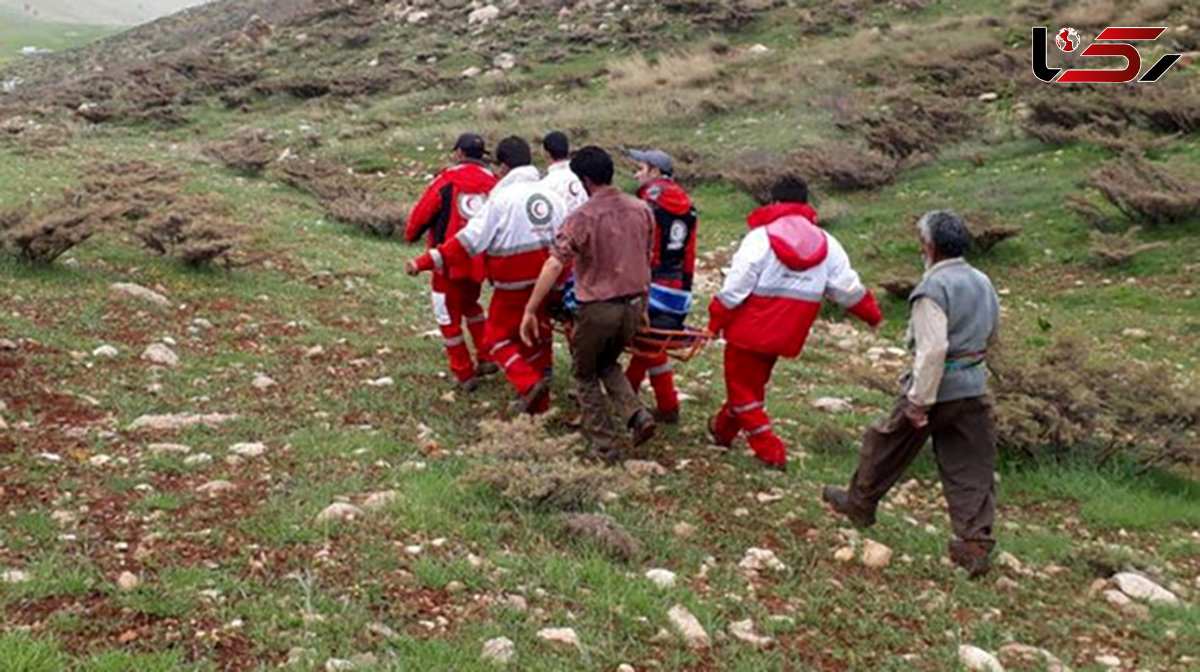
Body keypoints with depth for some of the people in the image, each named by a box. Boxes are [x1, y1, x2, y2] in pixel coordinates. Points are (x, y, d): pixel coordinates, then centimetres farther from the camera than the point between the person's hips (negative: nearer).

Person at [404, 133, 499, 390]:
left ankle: (464, 374, 15)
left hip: (450, 260, -4)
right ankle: (487, 358, 22)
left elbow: (423, 211, -6)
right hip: (480, 261, 5)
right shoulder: (492, 182, -1)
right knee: (470, 304, 29)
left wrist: (411, 234, 14)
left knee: (448, 315, 11)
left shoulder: (447, 179, -11)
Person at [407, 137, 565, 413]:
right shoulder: (551, 195, 6)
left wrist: (426, 262, -17)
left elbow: (469, 240, -19)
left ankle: (529, 385, -11)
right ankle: (539, 400, 22)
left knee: (498, 338, 8)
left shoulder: (502, 199, -13)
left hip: (515, 285, -6)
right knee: (536, 336, 18)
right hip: (548, 283, 6)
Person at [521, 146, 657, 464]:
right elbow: (647, 261, 11)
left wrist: (530, 310, -19)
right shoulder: (641, 210, 2)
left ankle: (606, 447, 15)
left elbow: (554, 265, -21)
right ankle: (636, 415, 7)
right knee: (608, 363, 28)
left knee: (586, 375, 15)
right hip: (633, 305, 5)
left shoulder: (582, 218, -15)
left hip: (597, 309, -5)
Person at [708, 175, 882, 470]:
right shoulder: (826, 243, 2)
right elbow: (848, 288, 6)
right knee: (753, 381, 23)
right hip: (787, 332, 6)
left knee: (742, 386, 6)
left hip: (751, 327, -6)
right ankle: (724, 429, 41)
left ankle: (770, 451, 2)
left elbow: (735, 287, -14)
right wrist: (872, 314, 22)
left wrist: (716, 319, -3)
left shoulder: (761, 236, -13)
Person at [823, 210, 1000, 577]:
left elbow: (933, 349, -25)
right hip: (975, 389, 7)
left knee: (886, 444, 16)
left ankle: (860, 503, 33)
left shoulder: (934, 289, -17)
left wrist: (919, 401, -22)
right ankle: (975, 545, 6)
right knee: (971, 469, 8)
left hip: (937, 386, -6)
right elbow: (990, 334, 22)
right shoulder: (982, 283, 9)